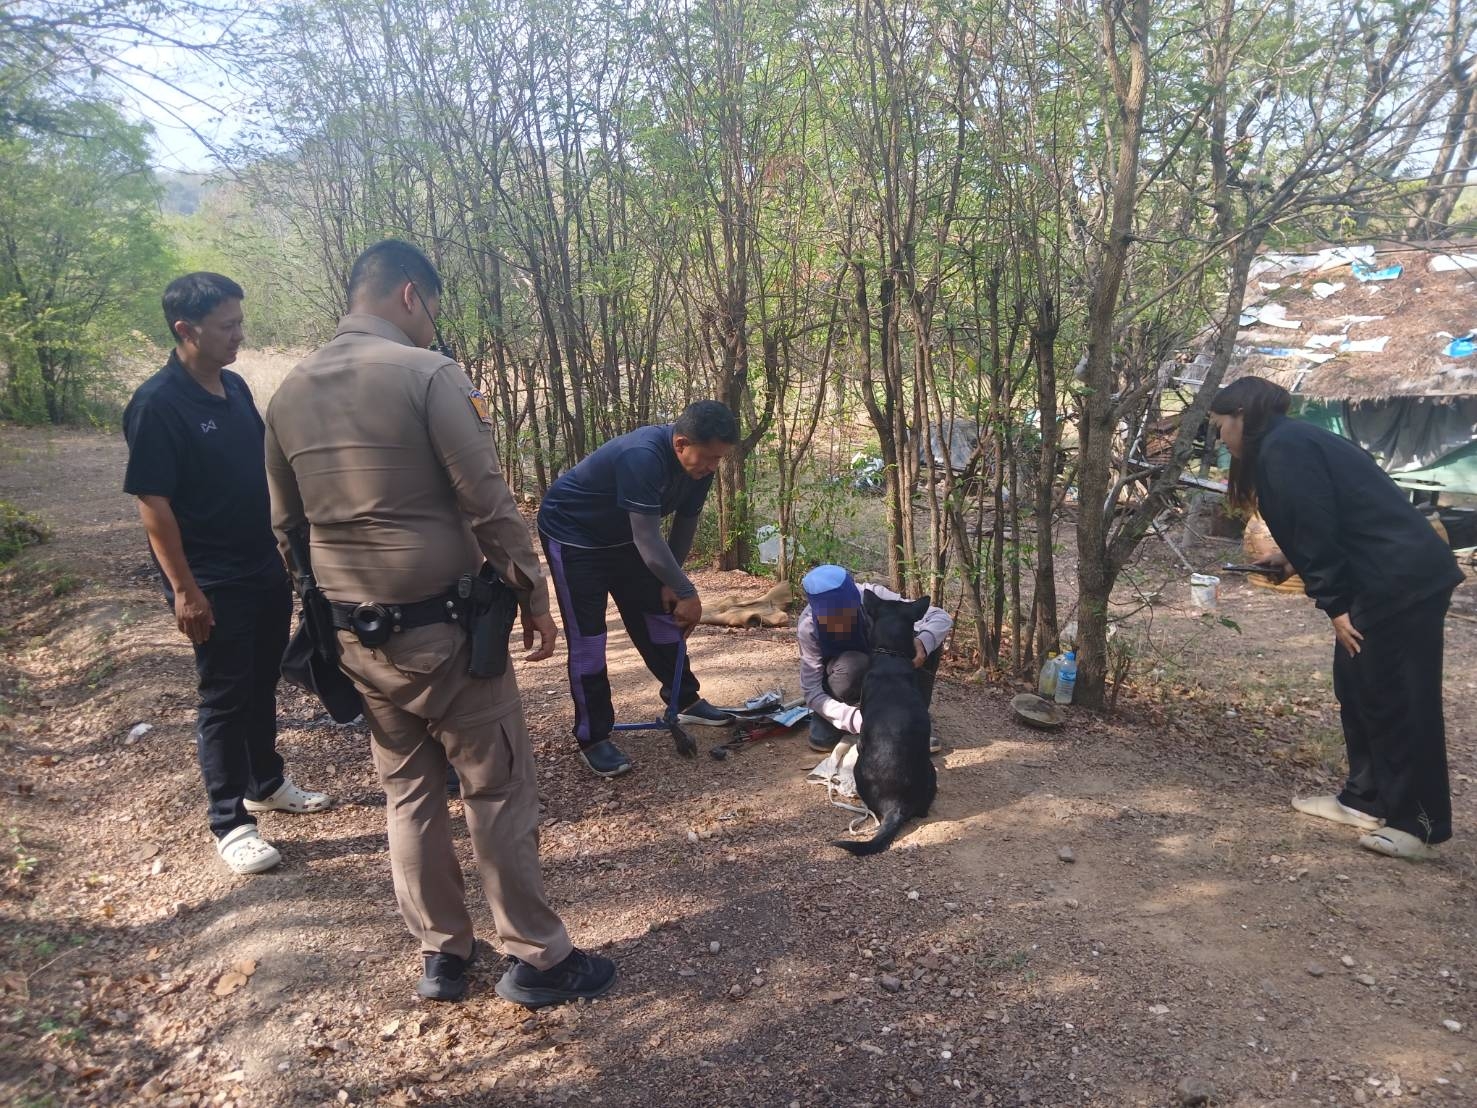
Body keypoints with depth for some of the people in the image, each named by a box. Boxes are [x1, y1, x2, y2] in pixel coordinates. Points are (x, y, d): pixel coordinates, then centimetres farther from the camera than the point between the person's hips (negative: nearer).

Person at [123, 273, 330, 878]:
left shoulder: (235, 387, 6)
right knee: (225, 697, 2)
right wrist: (184, 589, -19)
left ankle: (267, 784, 36)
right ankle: (230, 823, 14)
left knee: (262, 684, 19)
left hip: (264, 566, 7)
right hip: (212, 581, -7)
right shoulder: (156, 404, -17)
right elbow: (152, 502, -17)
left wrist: (286, 544, 16)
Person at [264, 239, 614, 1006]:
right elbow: (490, 503, -17)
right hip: (442, 625, -6)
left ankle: (439, 956, 29)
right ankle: (536, 957, 18)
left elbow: (287, 525, 13)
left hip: (354, 633, 7)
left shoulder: (288, 394, 7)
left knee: (407, 794, 17)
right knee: (499, 791, 6)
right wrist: (534, 596, -6)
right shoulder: (427, 374, -13)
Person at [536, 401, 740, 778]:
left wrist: (669, 585, -5)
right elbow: (648, 541, -36)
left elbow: (685, 527, -1)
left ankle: (684, 700, 26)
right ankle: (593, 738, 2)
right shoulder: (642, 457, -38)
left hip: (621, 535, 8)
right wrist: (687, 593, -28)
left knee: (658, 615, 10)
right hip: (572, 534, -8)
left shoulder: (698, 465, -12)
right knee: (587, 637, -7)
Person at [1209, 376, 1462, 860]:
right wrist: (1291, 560, 16)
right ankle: (1365, 799, 24)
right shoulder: (1291, 441, 17)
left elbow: (1316, 526, -19)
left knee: (1401, 701, -2)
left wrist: (1335, 605, -16)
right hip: (1388, 579, 10)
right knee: (1357, 689, 15)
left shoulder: (1283, 448, -13)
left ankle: (1418, 822, 8)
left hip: (1404, 581, -10)